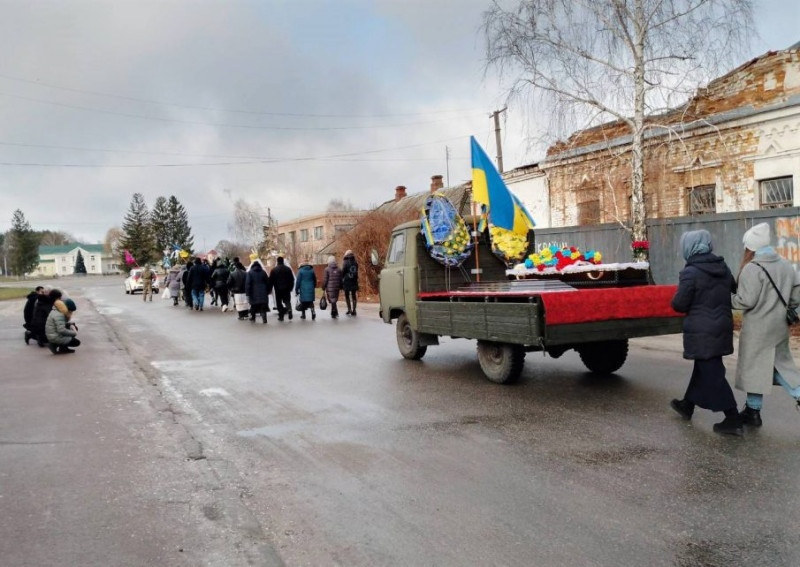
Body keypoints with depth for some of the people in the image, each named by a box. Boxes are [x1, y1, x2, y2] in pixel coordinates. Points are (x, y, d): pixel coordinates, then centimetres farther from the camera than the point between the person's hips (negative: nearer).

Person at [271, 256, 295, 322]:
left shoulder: (274, 270, -4)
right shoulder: (288, 269, 3)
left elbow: (271, 280, -1)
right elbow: (292, 279, 6)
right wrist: (290, 287, 13)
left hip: (278, 289, -2)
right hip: (286, 289, 2)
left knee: (279, 302, 7)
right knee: (287, 300, 9)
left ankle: (281, 316, 3)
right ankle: (289, 308, -22)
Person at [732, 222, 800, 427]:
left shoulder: (752, 268, -17)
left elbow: (746, 301, -20)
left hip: (757, 328, -7)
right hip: (780, 326, 7)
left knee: (753, 366, 5)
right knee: (781, 362, 20)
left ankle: (753, 411, 15)